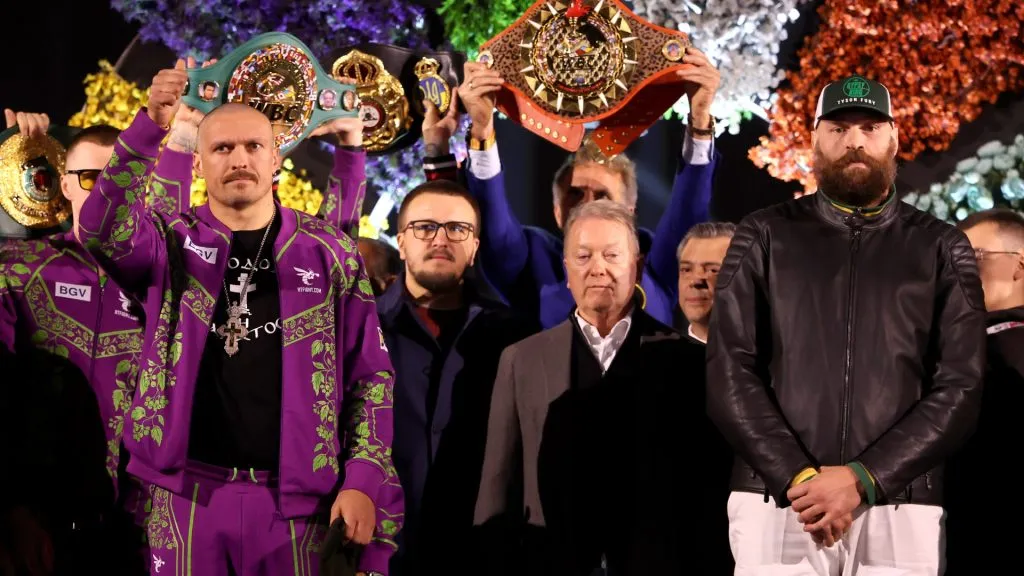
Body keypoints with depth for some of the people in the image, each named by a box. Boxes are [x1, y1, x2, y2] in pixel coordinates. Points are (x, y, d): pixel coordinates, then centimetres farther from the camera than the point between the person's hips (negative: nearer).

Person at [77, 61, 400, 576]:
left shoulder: (329, 253, 6)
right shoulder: (172, 243, 6)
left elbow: (369, 375, 6)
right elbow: (104, 230, -16)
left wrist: (363, 481, -4)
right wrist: (148, 129, -27)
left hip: (295, 496, 0)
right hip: (186, 493, 0)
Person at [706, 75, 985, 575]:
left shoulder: (942, 249, 10)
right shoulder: (764, 237, 9)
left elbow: (960, 387, 1)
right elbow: (730, 372, 1)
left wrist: (862, 480, -11)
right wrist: (799, 478, -12)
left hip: (899, 514, 0)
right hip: (776, 505, 0)